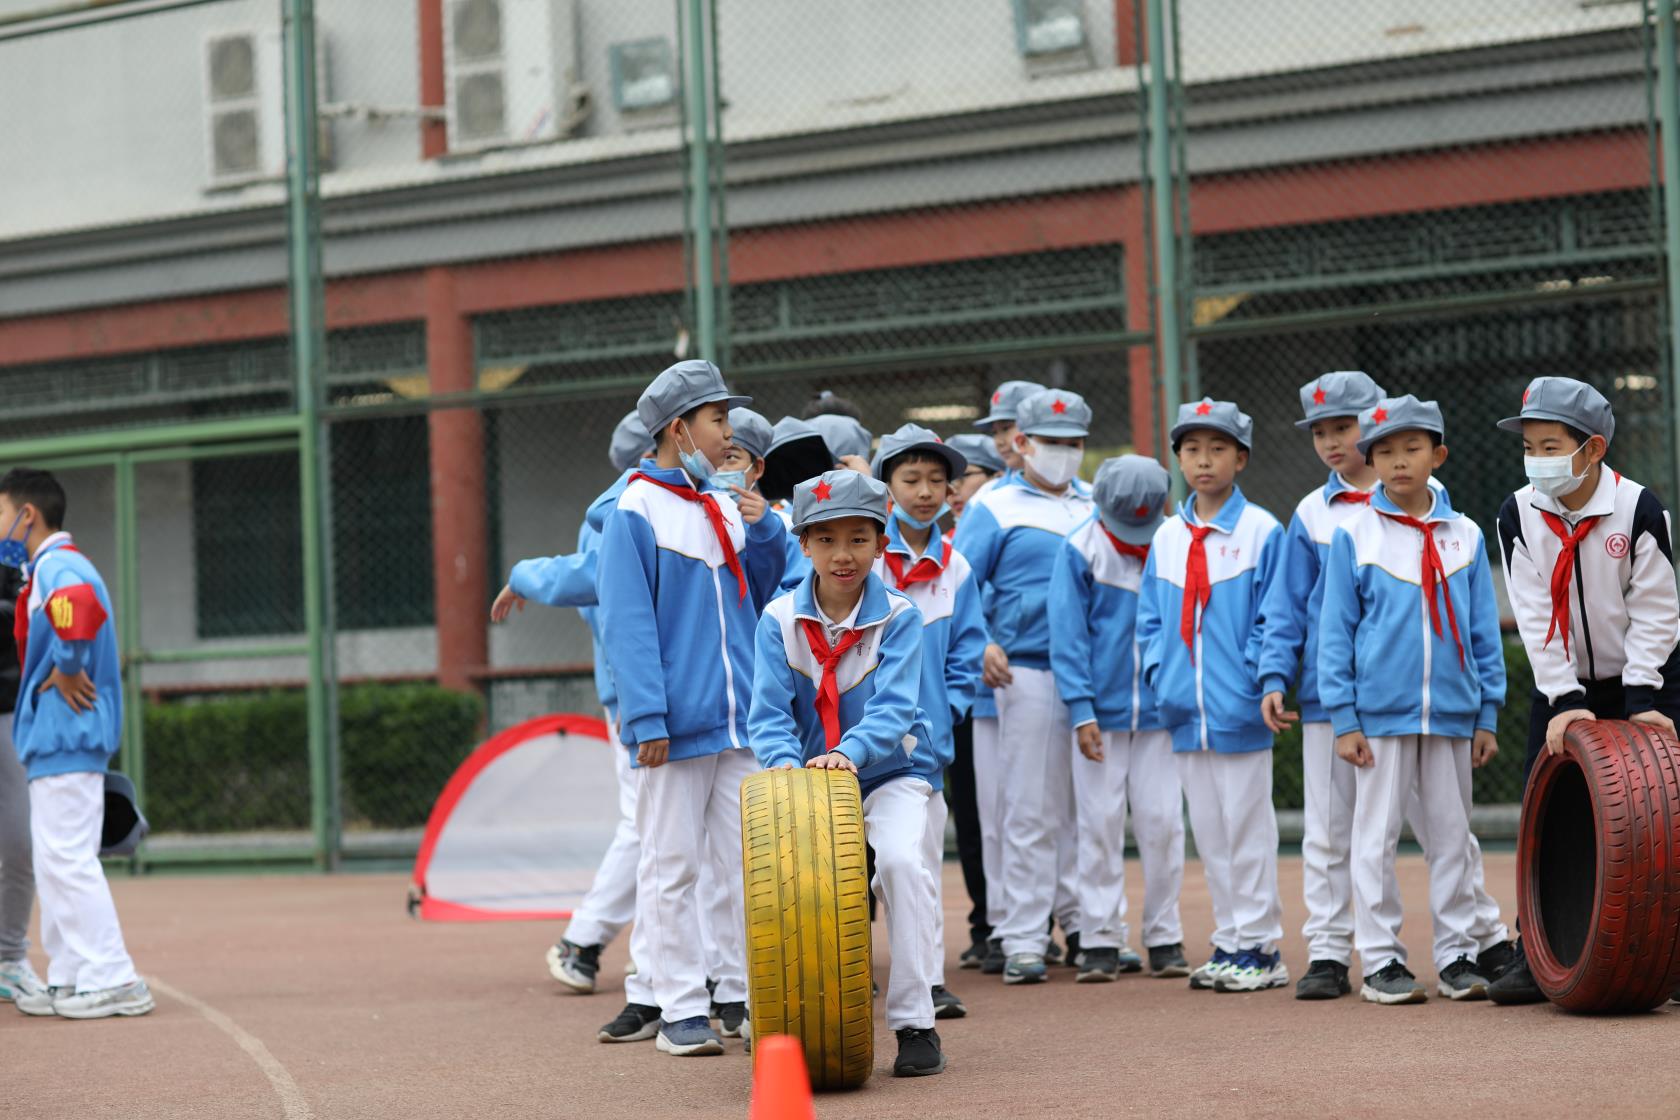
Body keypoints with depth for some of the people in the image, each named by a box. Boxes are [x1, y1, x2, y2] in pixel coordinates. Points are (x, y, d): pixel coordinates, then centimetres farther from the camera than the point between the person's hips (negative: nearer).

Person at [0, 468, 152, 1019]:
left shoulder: (58, 568, -15)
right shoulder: (44, 570, 18)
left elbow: (81, 606, -35)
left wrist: (67, 672, -26)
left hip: (64, 737, -10)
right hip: (54, 739, 10)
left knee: (67, 859, -9)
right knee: (56, 860, 14)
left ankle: (113, 980, -8)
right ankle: (69, 980, 19)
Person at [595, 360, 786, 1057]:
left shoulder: (725, 507, 12)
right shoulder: (636, 511, -6)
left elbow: (763, 592, 18)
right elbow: (628, 622, -11)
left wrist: (763, 530, 1)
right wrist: (646, 719, -16)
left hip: (740, 721, 6)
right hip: (676, 726, -6)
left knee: (749, 861, 7)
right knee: (671, 868, 0)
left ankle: (743, 995, 15)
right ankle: (680, 1010, 5)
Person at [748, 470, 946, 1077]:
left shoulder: (898, 616, -10)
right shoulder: (779, 620, -4)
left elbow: (894, 706, -22)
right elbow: (769, 711, -12)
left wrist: (850, 752, -41)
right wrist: (786, 762, -33)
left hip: (888, 775, -2)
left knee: (900, 862, -27)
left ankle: (914, 1022, -17)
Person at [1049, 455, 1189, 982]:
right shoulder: (1081, 551, -3)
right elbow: (1068, 635, -4)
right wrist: (1081, 710, -10)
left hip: (1159, 711, 2)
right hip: (1101, 714, -1)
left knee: (1162, 821, 2)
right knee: (1100, 825, 2)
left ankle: (1165, 938, 11)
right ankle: (1101, 940, 7)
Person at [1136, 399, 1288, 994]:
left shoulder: (1261, 531, -5)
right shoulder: (1166, 537, 10)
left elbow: (1273, 619, -7)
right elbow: (1150, 617, 14)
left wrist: (1254, 684, -14)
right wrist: (1161, 677, 2)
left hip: (1239, 711, -5)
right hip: (1185, 711, 5)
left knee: (1248, 826, 0)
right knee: (1209, 831, 11)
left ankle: (1260, 946, 6)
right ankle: (1229, 941, 18)